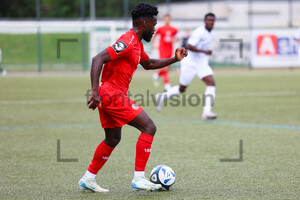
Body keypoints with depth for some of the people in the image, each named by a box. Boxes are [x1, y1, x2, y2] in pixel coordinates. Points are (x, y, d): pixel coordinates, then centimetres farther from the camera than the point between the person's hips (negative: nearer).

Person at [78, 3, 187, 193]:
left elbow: (148, 64, 34)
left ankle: (88, 179, 26)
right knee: (149, 127, -10)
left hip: (109, 95, 11)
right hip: (113, 94, -11)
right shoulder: (128, 42, -16)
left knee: (113, 139, 21)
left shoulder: (137, 43, 17)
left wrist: (174, 59, 22)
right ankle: (139, 179, -11)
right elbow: (98, 59, -25)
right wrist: (95, 91, -32)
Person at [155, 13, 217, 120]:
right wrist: (204, 51, -32)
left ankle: (206, 112, -23)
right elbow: (189, 46, -27)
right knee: (182, 89, 5)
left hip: (202, 63, 7)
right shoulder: (199, 32, -19)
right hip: (190, 63, -7)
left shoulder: (212, 34, 8)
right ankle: (162, 96, 30)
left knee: (211, 83, -16)